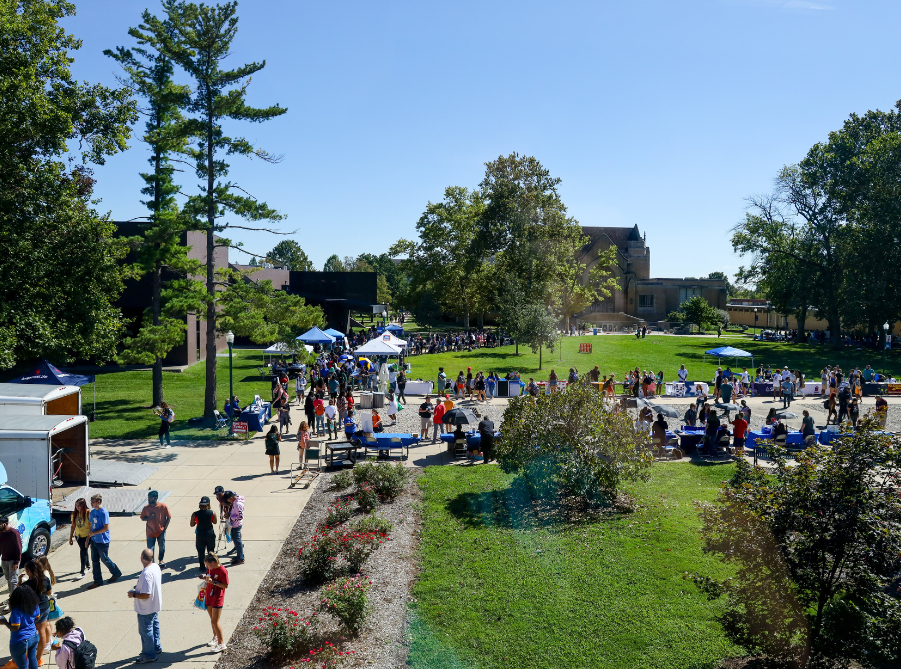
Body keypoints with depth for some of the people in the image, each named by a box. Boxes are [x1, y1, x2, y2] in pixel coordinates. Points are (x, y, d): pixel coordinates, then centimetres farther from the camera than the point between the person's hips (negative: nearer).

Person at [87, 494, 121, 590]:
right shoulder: (93, 512, 6)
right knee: (95, 561, 10)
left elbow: (106, 528, -21)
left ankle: (116, 573, 27)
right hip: (94, 541, 8)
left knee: (105, 559, 6)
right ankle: (98, 581, 20)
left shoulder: (104, 513, -19)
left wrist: (94, 533, -18)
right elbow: (91, 525, 15)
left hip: (102, 541, -8)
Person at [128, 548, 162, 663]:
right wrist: (139, 586, 11)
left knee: (146, 631, 8)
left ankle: (149, 655, 23)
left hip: (146, 610, -9)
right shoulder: (156, 567, -4)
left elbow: (146, 595, -32)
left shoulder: (146, 574, -34)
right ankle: (156, 647, 42)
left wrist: (134, 595, -18)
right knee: (154, 626, 25)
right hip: (155, 606, 9)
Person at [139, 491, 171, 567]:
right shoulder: (146, 508, -9)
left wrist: (165, 527, -8)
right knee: (150, 549, 2)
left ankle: (161, 560, 41)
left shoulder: (163, 507, -13)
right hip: (150, 532, 0)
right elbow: (142, 518, 3)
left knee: (162, 547, 16)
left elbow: (169, 517, -3)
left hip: (161, 532, 0)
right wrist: (149, 518, -18)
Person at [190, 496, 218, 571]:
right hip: (210, 533, 1)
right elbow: (215, 522, 2)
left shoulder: (195, 514, -14)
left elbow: (192, 525, -2)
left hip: (200, 534, 0)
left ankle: (202, 566, 22)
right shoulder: (212, 513, -14)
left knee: (201, 552, 15)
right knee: (211, 551, 18)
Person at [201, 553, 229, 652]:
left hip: (217, 598, -7)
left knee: (215, 621, -5)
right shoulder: (210, 568, 1)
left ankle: (221, 643, 6)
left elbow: (225, 585, -17)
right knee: (212, 619, 19)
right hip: (209, 596, 7)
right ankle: (215, 637, 38)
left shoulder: (222, 571, -21)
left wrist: (213, 582, -26)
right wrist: (205, 577, -6)